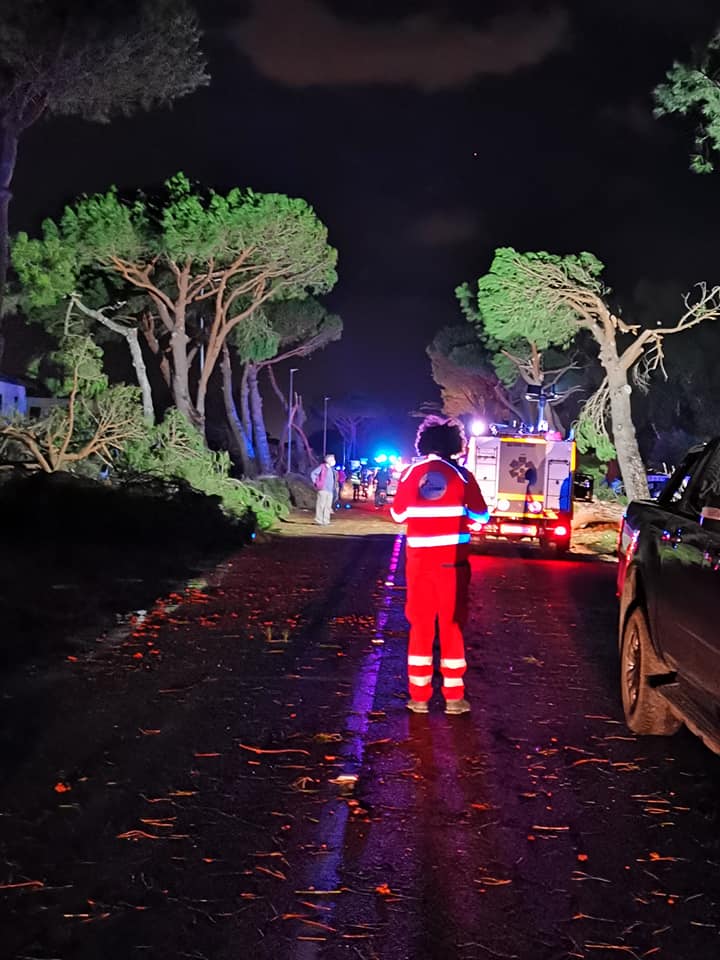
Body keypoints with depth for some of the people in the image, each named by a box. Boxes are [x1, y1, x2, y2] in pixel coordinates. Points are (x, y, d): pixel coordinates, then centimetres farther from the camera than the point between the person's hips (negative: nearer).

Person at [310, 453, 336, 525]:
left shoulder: (331, 469, 18)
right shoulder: (322, 467, -5)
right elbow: (313, 474, -10)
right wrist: (315, 483, -8)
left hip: (330, 490, 8)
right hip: (323, 490, -7)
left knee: (328, 506, 6)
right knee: (321, 505, -8)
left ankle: (325, 521, 10)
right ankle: (319, 521, -4)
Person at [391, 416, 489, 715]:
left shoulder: (410, 474, -1)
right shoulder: (461, 475, -5)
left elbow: (398, 514, 9)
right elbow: (481, 516, 0)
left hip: (420, 559, 1)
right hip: (452, 560, -1)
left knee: (420, 626, 9)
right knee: (452, 626, 6)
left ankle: (419, 697, 10)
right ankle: (454, 697, 7)